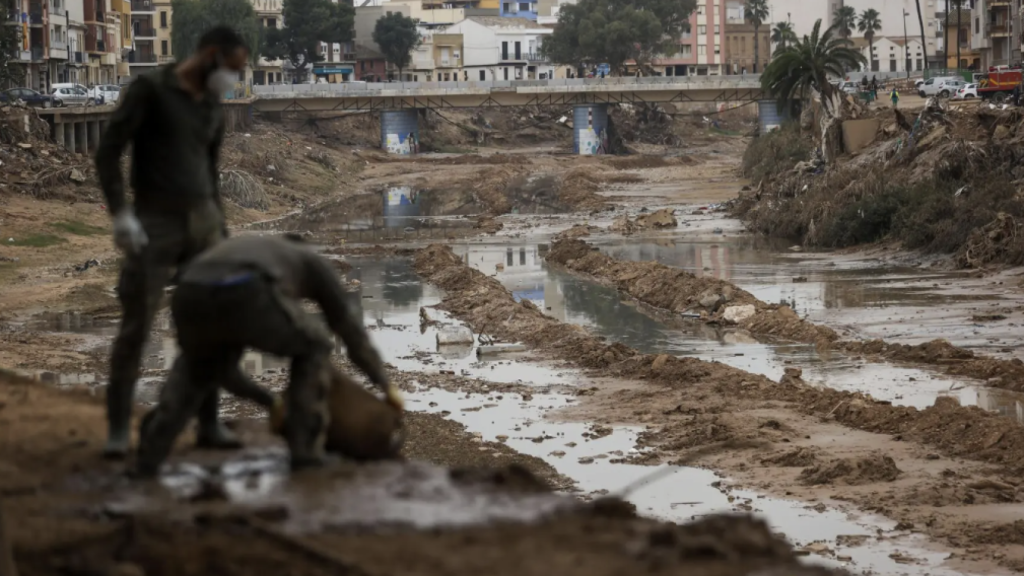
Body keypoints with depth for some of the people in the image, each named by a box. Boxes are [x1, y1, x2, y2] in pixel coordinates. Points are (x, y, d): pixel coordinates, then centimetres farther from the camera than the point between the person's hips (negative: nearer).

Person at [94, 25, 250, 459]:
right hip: (154, 225, -6)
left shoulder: (213, 111, 13)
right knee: (135, 328, -8)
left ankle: (208, 424, 10)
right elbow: (107, 152, -13)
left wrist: (221, 233, 19)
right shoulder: (149, 90, -9)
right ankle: (118, 429, -1)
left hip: (202, 222, 6)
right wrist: (120, 213, -23)